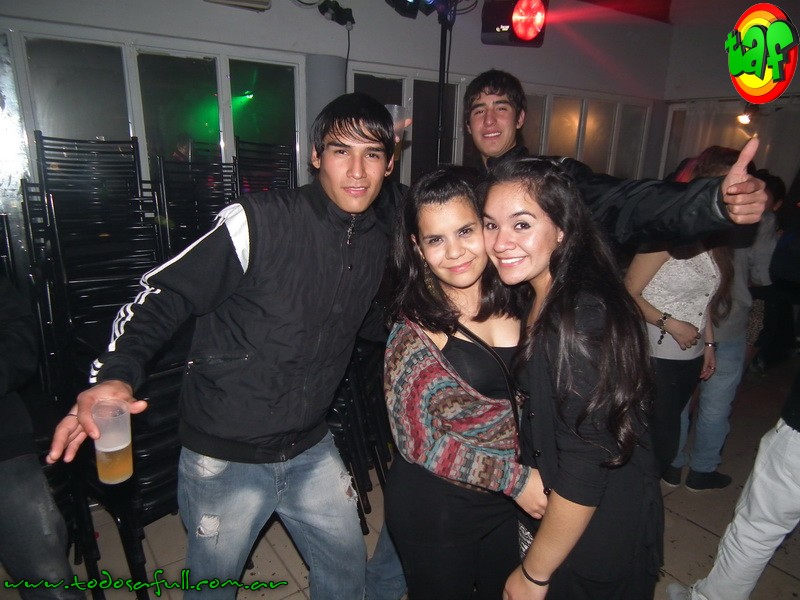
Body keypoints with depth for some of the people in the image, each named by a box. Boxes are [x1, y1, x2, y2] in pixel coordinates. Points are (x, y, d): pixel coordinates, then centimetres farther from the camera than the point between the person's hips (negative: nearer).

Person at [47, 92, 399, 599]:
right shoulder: (259, 223, -20)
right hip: (225, 456, -4)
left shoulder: (379, 243, -1)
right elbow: (163, 295, -18)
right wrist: (116, 374, -30)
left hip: (311, 449, 5)